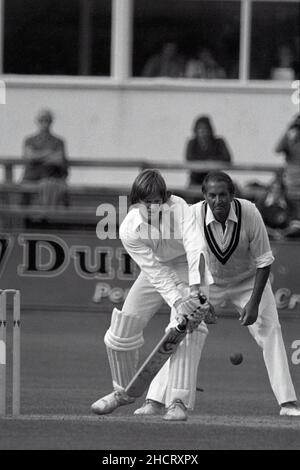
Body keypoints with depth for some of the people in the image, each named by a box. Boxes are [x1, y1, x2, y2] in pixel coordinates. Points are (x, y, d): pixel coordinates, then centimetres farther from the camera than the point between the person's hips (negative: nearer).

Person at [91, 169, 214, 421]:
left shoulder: (179, 208, -32)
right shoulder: (129, 230, -27)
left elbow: (194, 247, -43)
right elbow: (156, 273, -29)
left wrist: (195, 290, -56)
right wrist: (178, 301, -44)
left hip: (187, 267, -3)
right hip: (157, 270, 3)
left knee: (188, 330, -25)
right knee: (121, 332, 2)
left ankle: (179, 401, -24)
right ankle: (124, 391, 28)